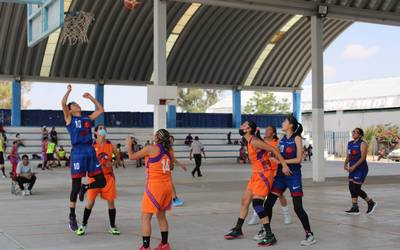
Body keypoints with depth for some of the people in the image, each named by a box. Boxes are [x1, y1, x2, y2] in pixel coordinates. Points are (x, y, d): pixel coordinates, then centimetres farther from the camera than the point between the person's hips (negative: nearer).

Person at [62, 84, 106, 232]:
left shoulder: (88, 119, 21)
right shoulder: (69, 119, 7)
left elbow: (100, 110, 29)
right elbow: (63, 104, -8)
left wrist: (91, 98, 27)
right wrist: (69, 91, 0)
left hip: (90, 151, 5)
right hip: (78, 152, -5)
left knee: (101, 182, -2)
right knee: (75, 186, 0)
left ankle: (84, 188, 28)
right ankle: (72, 217, 12)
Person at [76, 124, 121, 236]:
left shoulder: (110, 145, 1)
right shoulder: (92, 145, -4)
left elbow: (118, 158, 10)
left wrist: (112, 163, -8)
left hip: (108, 176, 2)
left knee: (111, 202, 2)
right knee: (90, 202, -2)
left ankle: (112, 227, 15)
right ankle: (83, 225, 15)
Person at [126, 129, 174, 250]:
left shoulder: (151, 148, -8)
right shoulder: (168, 150, 10)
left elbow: (132, 156, 0)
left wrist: (129, 145, 17)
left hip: (154, 186, -7)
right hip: (167, 185, 7)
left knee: (146, 217, -2)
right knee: (161, 215, 19)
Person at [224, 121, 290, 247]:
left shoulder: (254, 141, -18)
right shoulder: (249, 142, 11)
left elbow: (273, 149, -20)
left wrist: (284, 165, -23)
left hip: (264, 174, -10)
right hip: (256, 174, 10)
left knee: (257, 203, -15)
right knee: (245, 200, 16)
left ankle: (270, 236, -12)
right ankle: (238, 230, 29)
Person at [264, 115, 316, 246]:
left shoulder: (297, 138, -6)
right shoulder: (281, 139, 11)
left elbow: (298, 159, -13)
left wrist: (281, 161, -15)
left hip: (293, 175, -6)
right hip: (281, 174, 6)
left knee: (298, 207, -8)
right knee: (268, 203, 2)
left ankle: (310, 235, 4)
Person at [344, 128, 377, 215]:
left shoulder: (362, 144, -10)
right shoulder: (350, 144, 12)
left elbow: (363, 158, -18)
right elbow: (348, 157, 15)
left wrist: (354, 166, -24)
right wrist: (345, 164, -5)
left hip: (361, 169, -8)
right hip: (353, 169, 8)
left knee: (356, 189, -8)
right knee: (351, 188, 3)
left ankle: (371, 203, 9)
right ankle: (355, 208, 8)